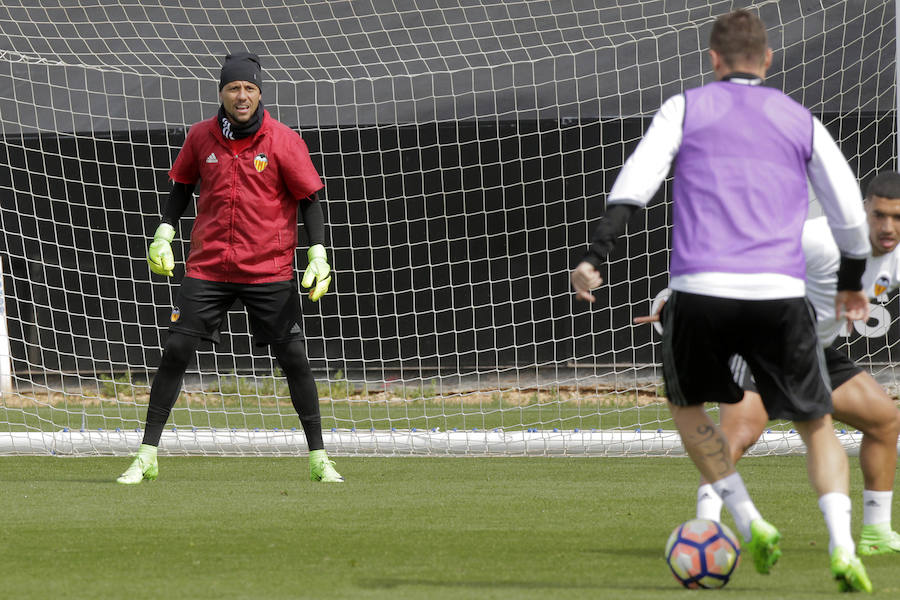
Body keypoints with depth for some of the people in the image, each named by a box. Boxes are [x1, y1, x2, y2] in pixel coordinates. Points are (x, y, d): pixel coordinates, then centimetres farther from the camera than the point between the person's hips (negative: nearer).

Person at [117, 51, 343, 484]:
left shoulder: (284, 141, -6)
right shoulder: (201, 136, 2)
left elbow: (309, 200, -3)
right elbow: (183, 185, 17)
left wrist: (318, 255, -13)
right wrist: (164, 234, 7)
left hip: (269, 269, -2)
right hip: (207, 266, 2)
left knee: (293, 359, -4)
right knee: (175, 351, -5)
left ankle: (318, 458, 9)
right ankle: (146, 456, 2)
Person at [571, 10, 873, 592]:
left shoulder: (687, 108, 13)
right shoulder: (802, 122, 18)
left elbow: (636, 180, -2)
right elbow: (850, 212, 20)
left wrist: (596, 255, -7)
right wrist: (852, 283, 36)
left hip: (702, 289, -1)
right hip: (781, 294, 1)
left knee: (688, 407, 24)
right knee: (817, 426, 13)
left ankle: (751, 523, 9)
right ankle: (842, 549, -6)